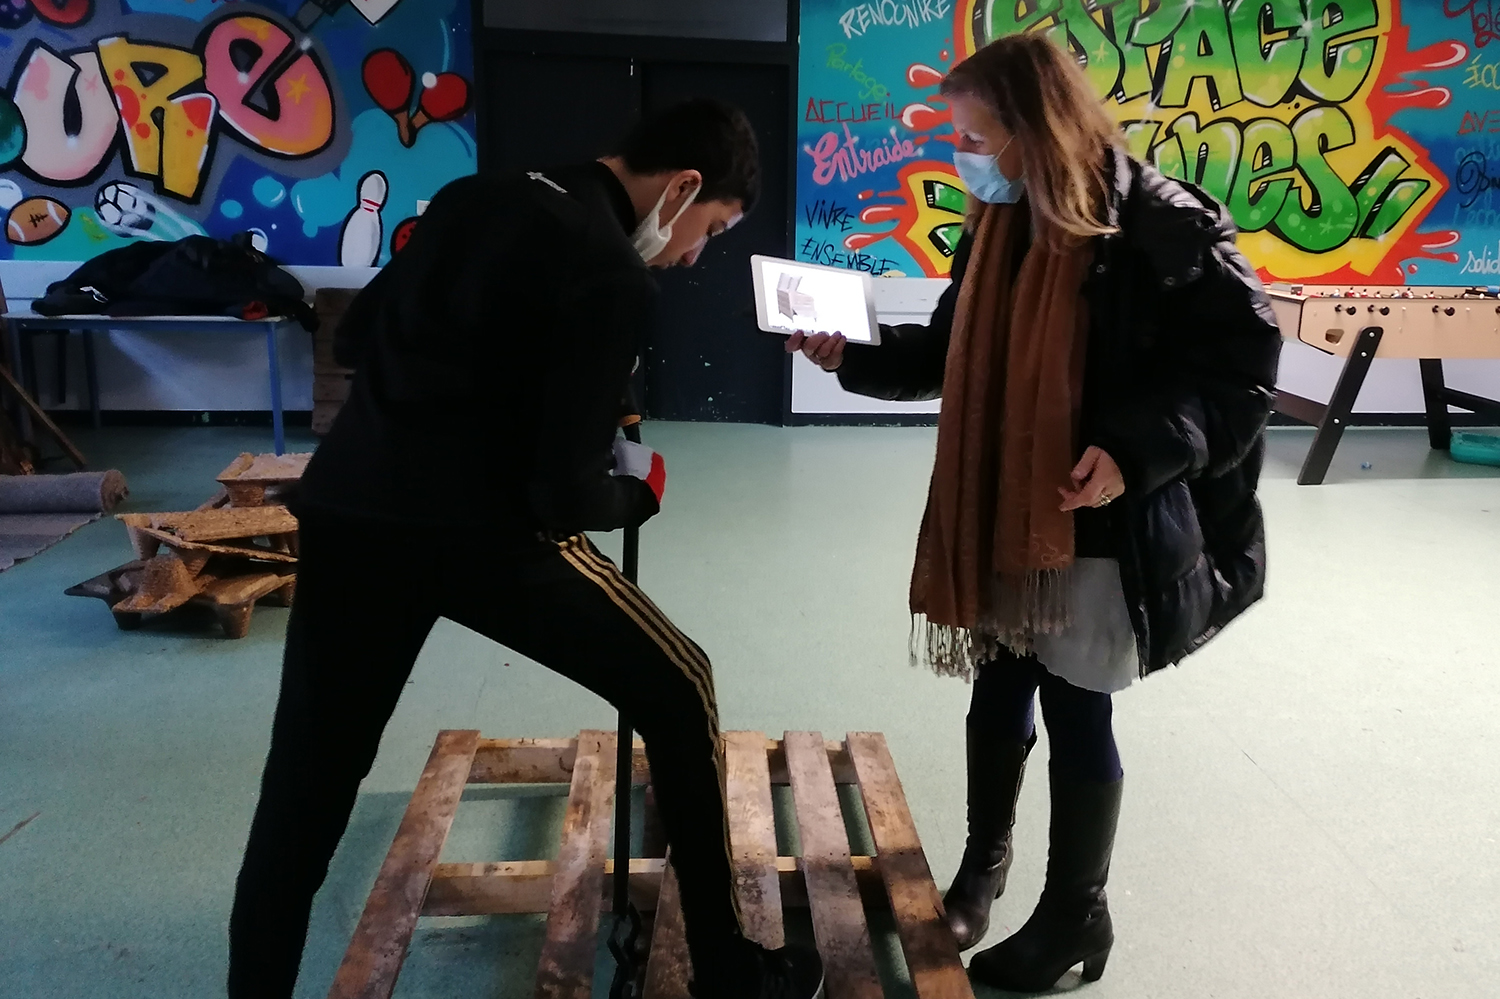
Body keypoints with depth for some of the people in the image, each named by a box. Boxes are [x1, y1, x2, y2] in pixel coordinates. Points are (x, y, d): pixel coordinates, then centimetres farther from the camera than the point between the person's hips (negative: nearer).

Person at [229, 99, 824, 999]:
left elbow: (355, 337, 23)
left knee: (306, 786, 15)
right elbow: (563, 495, -14)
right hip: (480, 534, -6)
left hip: (345, 512, 7)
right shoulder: (614, 277, -9)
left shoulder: (476, 198, 14)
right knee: (678, 694, 11)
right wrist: (638, 490, 7)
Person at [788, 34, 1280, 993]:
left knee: (1076, 707, 7)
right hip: (1004, 512, 6)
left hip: (1104, 526, -6)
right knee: (999, 690, 18)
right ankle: (983, 863, 41)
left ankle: (1076, 912, 29)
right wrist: (853, 354, 2)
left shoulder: (1162, 227, -16)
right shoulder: (1001, 224, 6)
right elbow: (955, 352, 13)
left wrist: (1139, 450, -25)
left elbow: (1245, 364, -14)